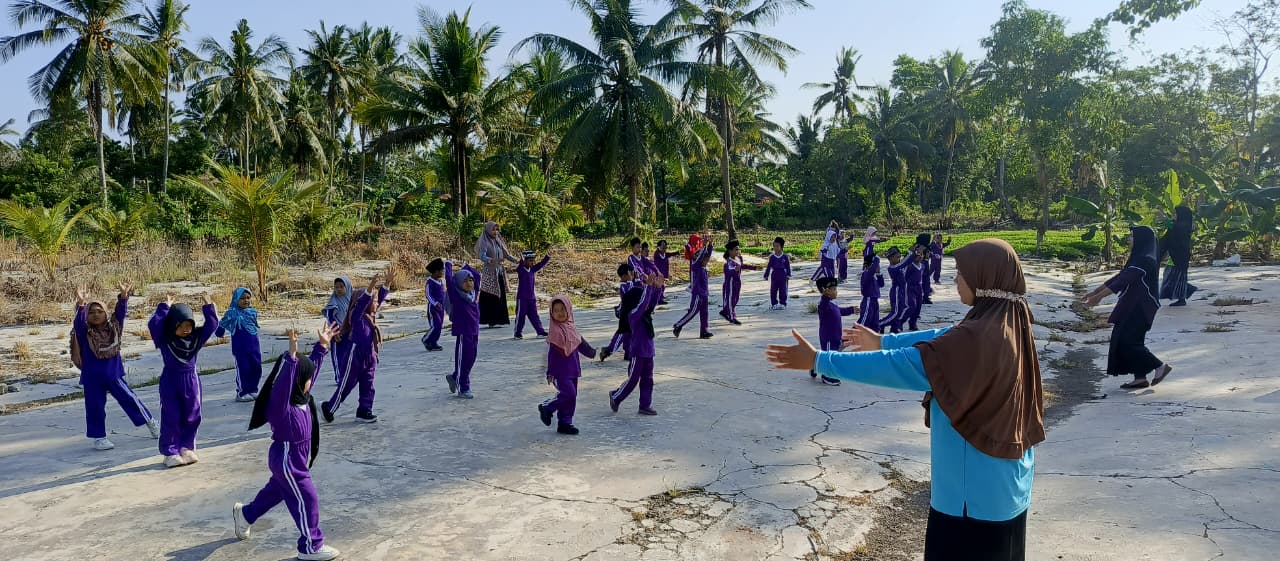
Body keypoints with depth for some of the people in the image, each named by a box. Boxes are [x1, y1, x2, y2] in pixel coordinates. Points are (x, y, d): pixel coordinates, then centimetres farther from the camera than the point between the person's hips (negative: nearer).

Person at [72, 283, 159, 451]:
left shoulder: (113, 327, -1)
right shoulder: (84, 332, -8)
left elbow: (120, 312, -13)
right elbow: (78, 322, -26)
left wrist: (124, 296, -29)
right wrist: (81, 304, -43)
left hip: (114, 375, 1)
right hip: (92, 379, -1)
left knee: (129, 399, 7)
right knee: (95, 407, 6)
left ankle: (150, 422, 23)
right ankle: (99, 437, 20)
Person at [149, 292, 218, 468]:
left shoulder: (196, 337, 1)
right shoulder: (164, 339, -7)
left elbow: (211, 325, -4)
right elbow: (153, 324, -22)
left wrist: (208, 306, -11)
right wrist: (165, 307, -20)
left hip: (191, 379, 3)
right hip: (170, 381, -3)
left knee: (192, 416, 8)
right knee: (171, 417, 2)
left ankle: (186, 447, 22)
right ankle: (170, 452, 10)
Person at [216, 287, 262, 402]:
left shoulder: (253, 312, 5)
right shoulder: (232, 313, -8)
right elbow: (222, 325, -4)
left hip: (254, 346, 5)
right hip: (240, 347, -5)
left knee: (256, 368, 8)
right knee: (243, 369, -1)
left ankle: (252, 390, 23)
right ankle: (241, 393, 12)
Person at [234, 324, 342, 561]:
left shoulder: (300, 397, -3)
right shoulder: (279, 403, -29)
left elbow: (312, 366, 9)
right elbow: (282, 382, -49)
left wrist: (322, 345, 10)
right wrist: (291, 354, -61)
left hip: (295, 458, 10)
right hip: (287, 460, -10)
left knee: (276, 490, 30)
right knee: (307, 499, -1)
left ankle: (245, 514, 55)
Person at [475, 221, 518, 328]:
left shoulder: (498, 241, 13)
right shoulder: (484, 242, -7)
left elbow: (506, 254, 15)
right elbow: (482, 256, -21)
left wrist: (517, 261, 2)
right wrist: (491, 260, -41)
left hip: (500, 272, 7)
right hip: (489, 272, -7)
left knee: (500, 297, 6)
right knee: (490, 298, -8)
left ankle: (498, 320, 12)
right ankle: (490, 321, -6)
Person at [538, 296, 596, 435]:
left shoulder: (571, 328, 6)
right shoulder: (555, 331, -16)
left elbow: (581, 344, 21)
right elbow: (551, 353, -14)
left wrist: (593, 353, 26)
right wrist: (550, 373, -14)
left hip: (572, 370, 8)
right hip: (560, 371, -8)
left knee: (572, 396, 10)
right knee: (568, 394, -13)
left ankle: (565, 423, 20)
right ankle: (546, 408, 8)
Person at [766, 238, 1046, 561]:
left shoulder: (978, 338, -29)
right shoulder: (1011, 323, 0)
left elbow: (895, 366, -28)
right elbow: (944, 338, 12)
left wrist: (817, 360, -23)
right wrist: (882, 340, 19)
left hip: (975, 491, -9)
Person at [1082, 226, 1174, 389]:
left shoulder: (1145, 260, -18)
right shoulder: (1138, 258, 14)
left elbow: (1123, 281, -24)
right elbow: (1119, 277, 16)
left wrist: (1099, 297, -25)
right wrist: (1094, 292, 12)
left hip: (1141, 307, -10)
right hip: (1132, 306, 10)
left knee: (1127, 340, -8)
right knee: (1131, 340, 9)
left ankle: (1160, 366, 4)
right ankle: (1140, 378, 13)